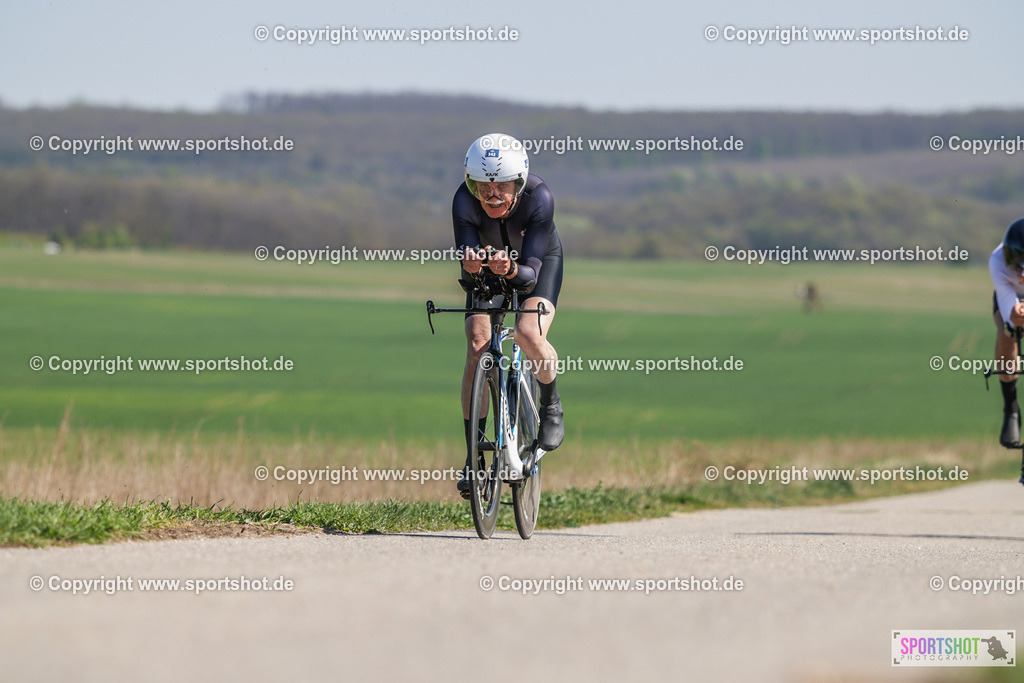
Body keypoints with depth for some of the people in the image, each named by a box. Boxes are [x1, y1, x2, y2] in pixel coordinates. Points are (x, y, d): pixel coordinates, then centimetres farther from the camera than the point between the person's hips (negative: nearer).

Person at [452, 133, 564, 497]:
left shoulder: (538, 197, -37)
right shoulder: (464, 201, -34)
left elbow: (531, 272, -39)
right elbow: (466, 269, -36)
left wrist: (511, 270, -60)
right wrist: (471, 265, -59)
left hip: (539, 260, -2)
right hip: (487, 265, 2)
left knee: (529, 335, -28)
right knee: (477, 348, -17)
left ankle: (551, 407, 3)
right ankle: (473, 458, -8)